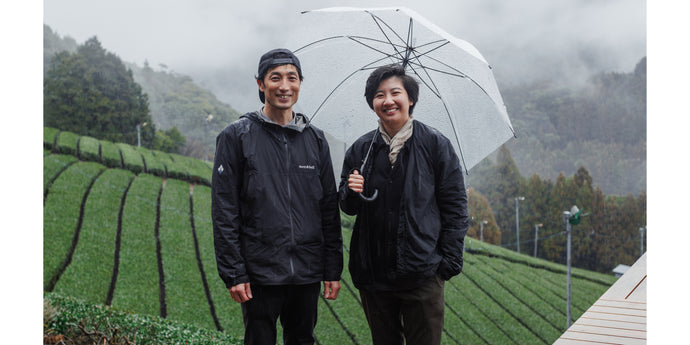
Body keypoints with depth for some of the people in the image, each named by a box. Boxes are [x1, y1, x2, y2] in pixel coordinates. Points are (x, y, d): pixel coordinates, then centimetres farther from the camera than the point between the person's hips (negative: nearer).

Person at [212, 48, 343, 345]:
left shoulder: (315, 139, 8)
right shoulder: (237, 136, -3)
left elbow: (329, 209, 9)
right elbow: (224, 212, -6)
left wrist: (333, 269, 6)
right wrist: (233, 273, -10)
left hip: (307, 274, 4)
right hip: (260, 274, -3)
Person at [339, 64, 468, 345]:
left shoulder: (436, 145, -1)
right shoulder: (360, 149, 7)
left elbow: (455, 206, 1)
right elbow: (347, 207, 14)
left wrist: (450, 260, -5)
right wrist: (352, 193, -9)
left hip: (422, 274, -3)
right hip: (373, 273, 3)